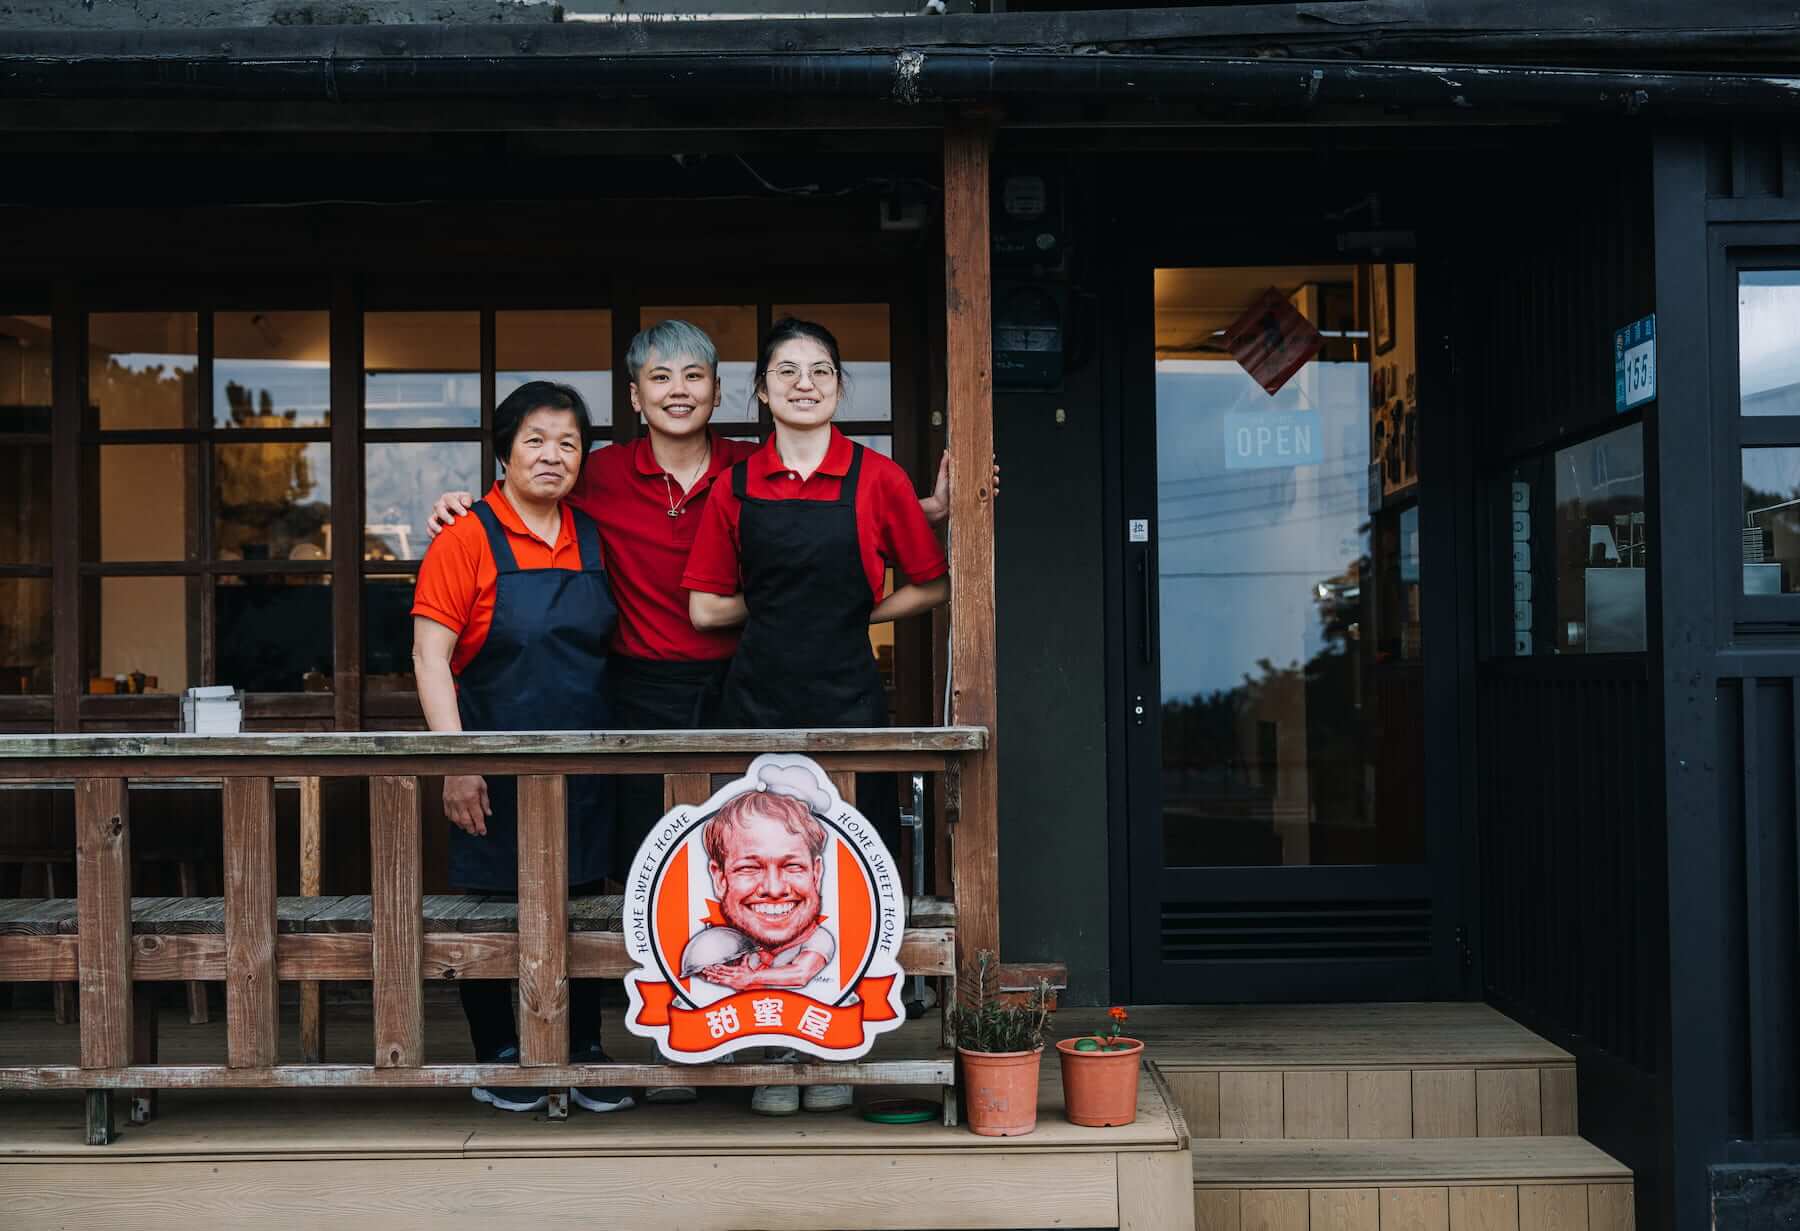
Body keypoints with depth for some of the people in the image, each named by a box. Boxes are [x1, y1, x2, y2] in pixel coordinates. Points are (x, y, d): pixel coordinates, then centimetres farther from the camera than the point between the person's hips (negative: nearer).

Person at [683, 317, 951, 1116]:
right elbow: (707, 607, 7)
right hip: (758, 698, 1)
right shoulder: (738, 486, 5)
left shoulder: (877, 479, 0)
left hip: (846, 698, -1)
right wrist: (794, 603, 4)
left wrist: (851, 610, 1)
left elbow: (932, 588, 5)